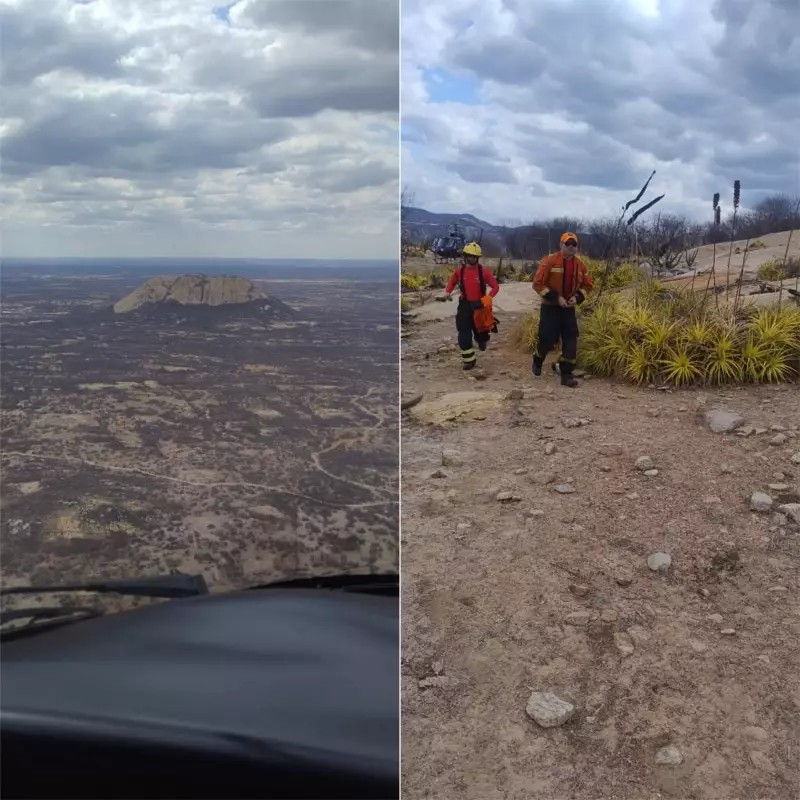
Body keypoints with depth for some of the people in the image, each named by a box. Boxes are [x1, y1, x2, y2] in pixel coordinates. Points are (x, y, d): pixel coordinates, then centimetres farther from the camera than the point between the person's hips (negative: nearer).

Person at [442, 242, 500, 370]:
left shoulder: (484, 271, -11)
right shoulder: (460, 270, -3)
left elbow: (495, 286, -6)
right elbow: (452, 281, 16)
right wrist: (448, 292, -4)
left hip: (479, 305, -1)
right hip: (464, 305, 2)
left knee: (480, 330, 11)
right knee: (464, 333, -6)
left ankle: (482, 339, 50)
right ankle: (469, 359, 2)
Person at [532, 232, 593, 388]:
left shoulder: (580, 265, 3)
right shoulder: (550, 261, -13)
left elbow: (587, 285, 14)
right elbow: (538, 283, -14)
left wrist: (577, 297, -7)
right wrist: (556, 298, -19)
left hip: (568, 308, 4)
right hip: (550, 307, -4)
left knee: (571, 340, -3)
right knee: (547, 338, -1)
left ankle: (566, 374, 2)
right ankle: (537, 360, 31)